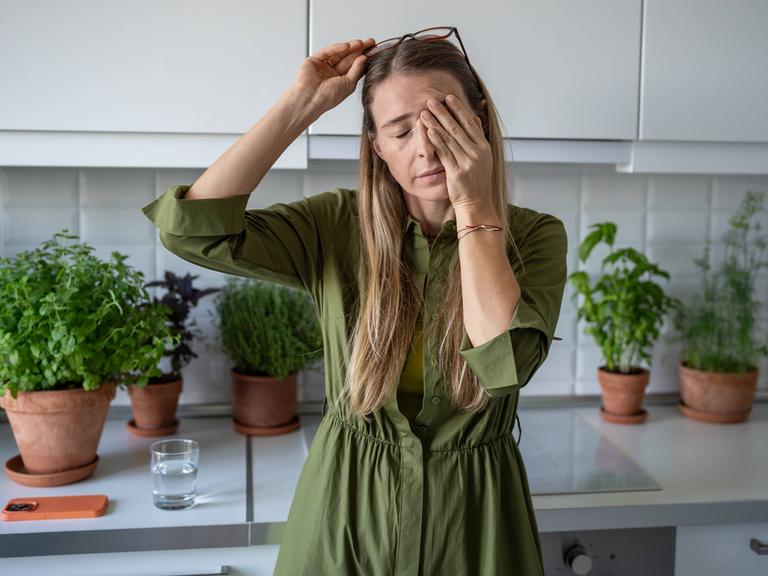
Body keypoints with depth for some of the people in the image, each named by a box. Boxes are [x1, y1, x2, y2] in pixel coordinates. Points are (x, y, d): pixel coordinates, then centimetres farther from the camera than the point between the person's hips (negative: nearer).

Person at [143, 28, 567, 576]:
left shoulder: (533, 236, -10)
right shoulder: (337, 225, -9)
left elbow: (504, 363, -26)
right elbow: (192, 227, -21)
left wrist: (474, 203, -23)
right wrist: (302, 104, -20)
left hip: (471, 516, 0)